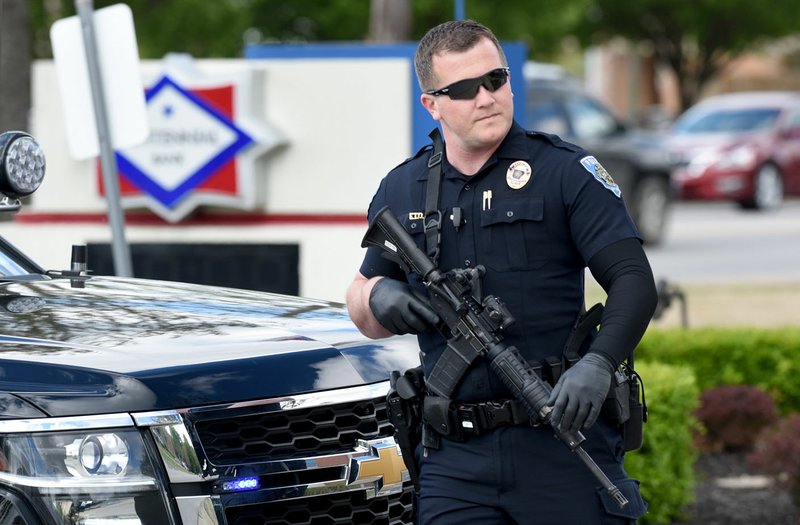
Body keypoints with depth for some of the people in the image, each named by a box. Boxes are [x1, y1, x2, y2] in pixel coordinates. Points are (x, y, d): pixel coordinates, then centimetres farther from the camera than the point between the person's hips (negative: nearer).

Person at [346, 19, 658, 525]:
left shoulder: (566, 172, 2)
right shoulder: (401, 192, 13)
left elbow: (635, 282, -6)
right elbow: (368, 320, 23)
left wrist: (597, 364, -23)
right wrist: (377, 296, -2)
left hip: (562, 438, -3)